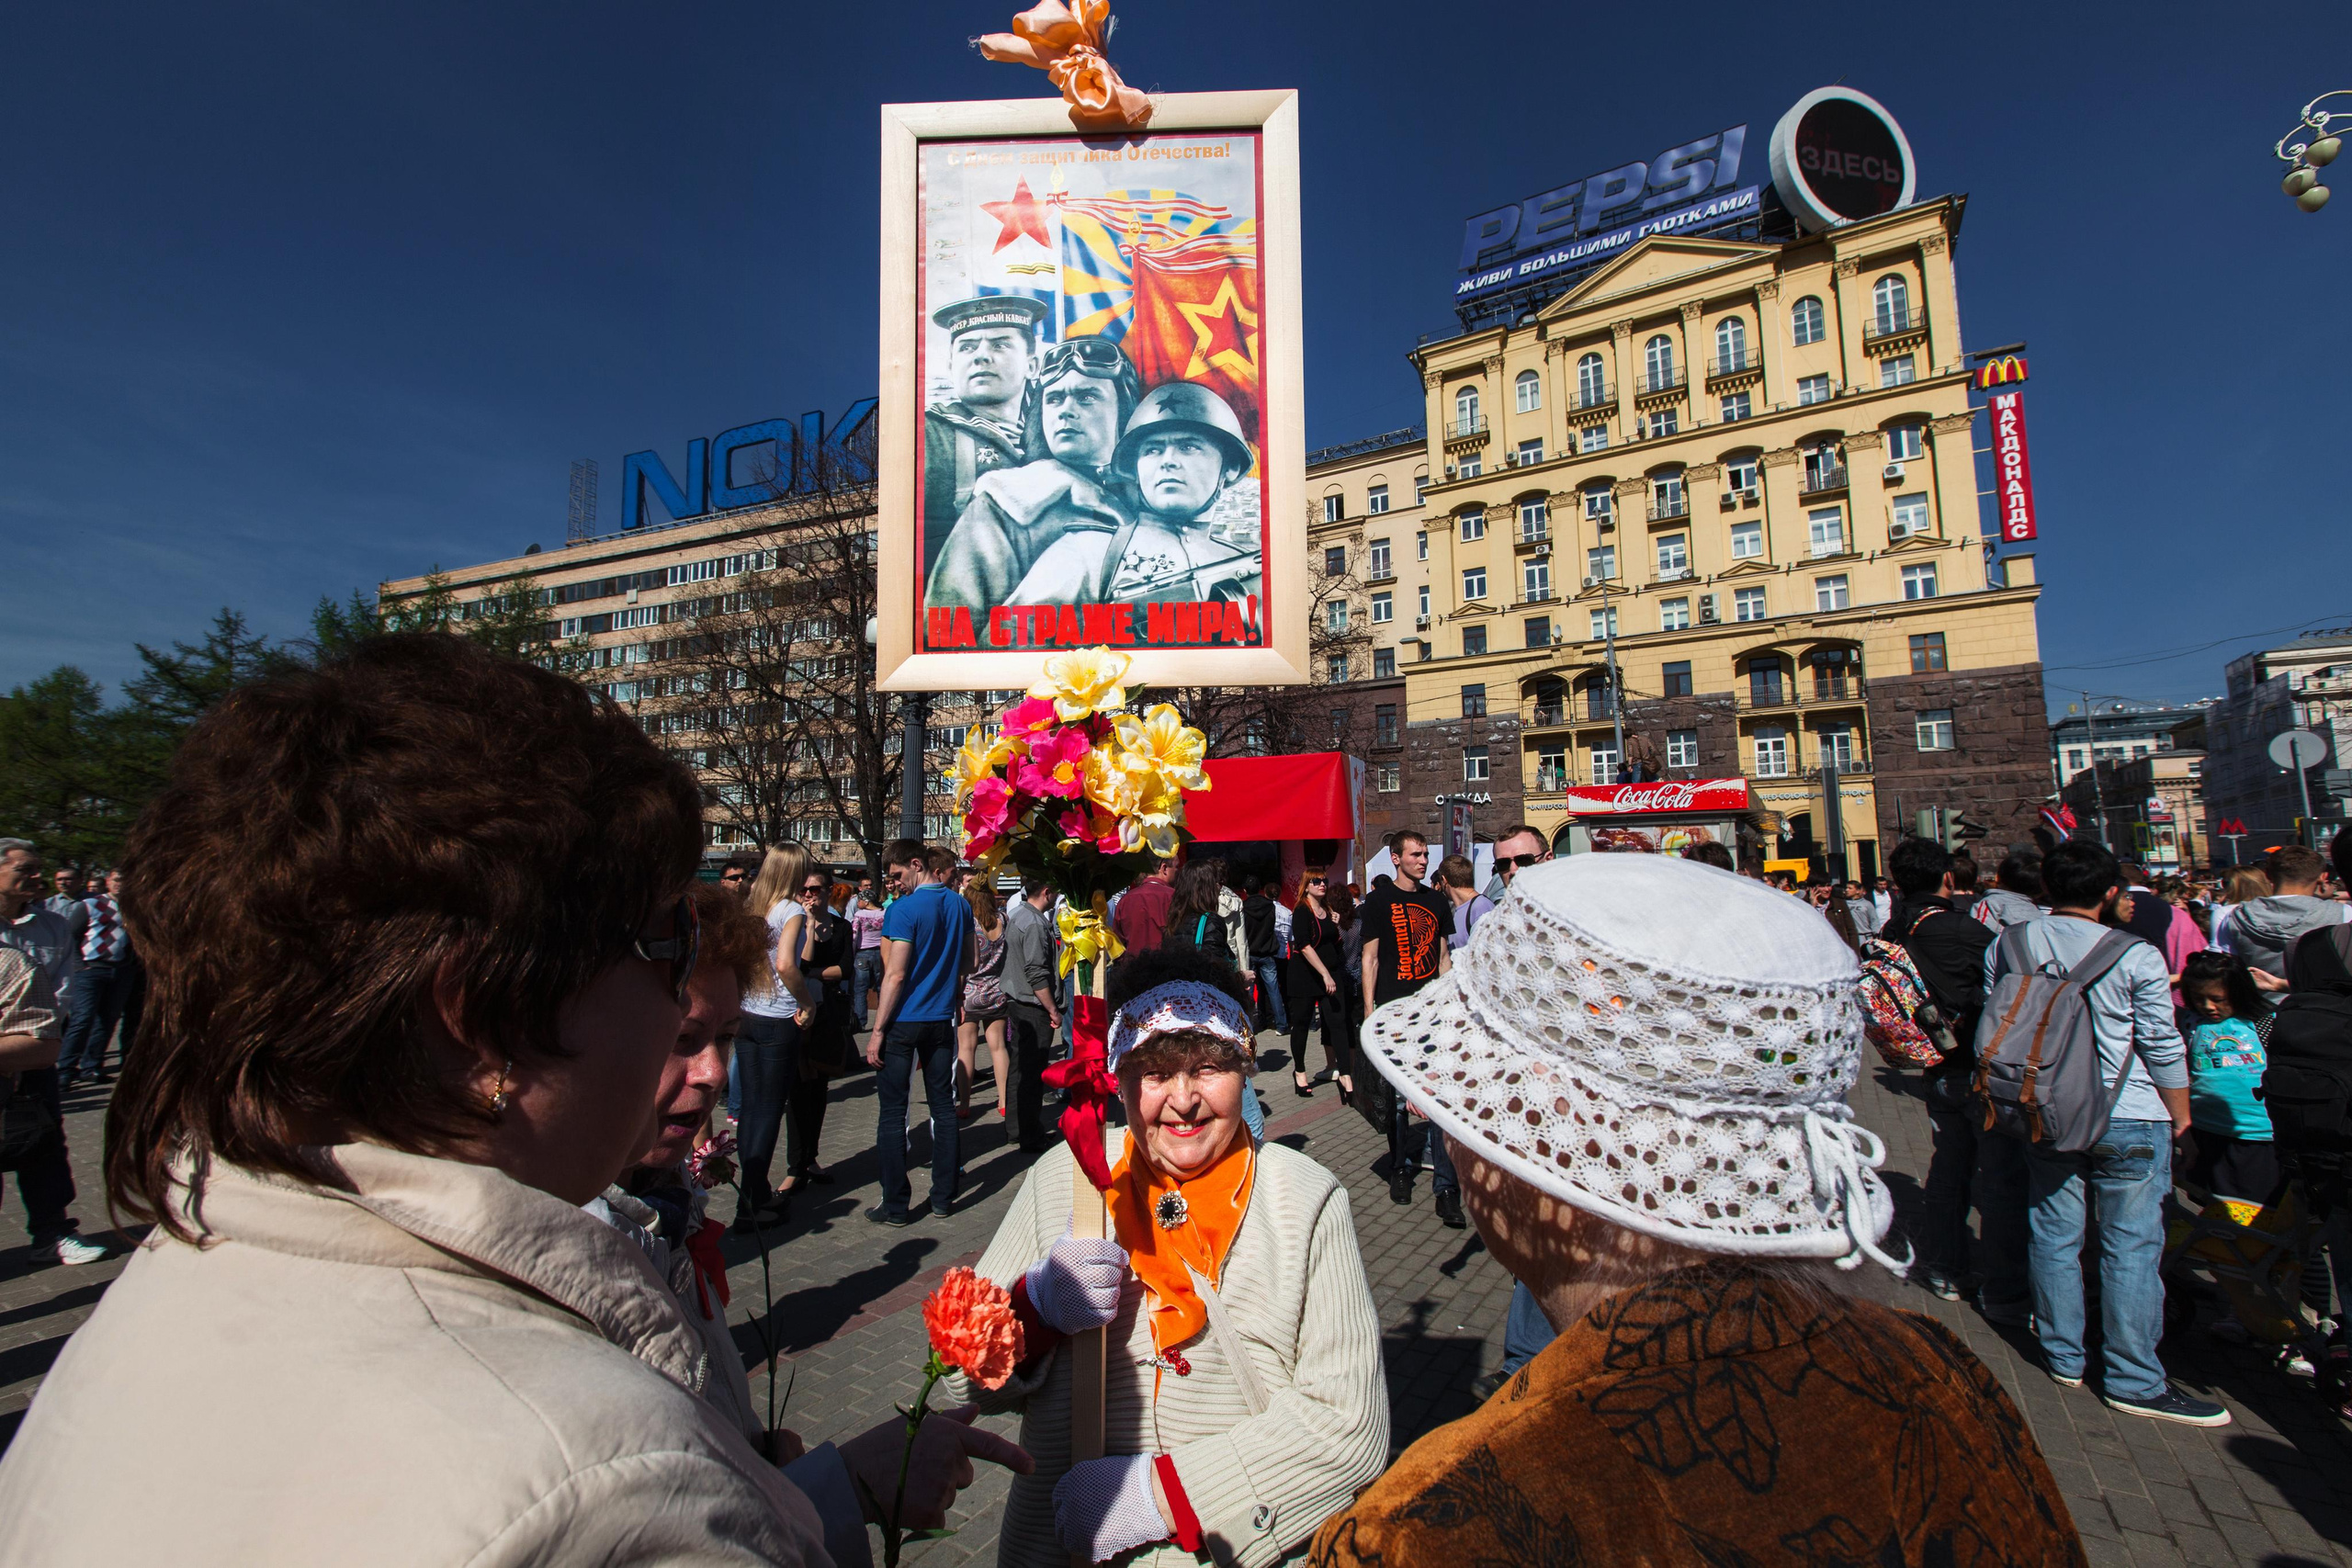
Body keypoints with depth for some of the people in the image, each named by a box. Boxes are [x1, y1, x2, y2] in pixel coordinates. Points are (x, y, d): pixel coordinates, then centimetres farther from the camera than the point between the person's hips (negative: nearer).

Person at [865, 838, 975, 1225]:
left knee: (892, 1113, 4)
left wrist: (878, 1030, -13)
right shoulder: (960, 906, 4)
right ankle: (943, 1197, 19)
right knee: (943, 1108, 12)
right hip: (941, 1019, 6)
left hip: (904, 1021, -6)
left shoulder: (904, 909, -15)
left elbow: (895, 975, -17)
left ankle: (895, 1206, 10)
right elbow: (967, 964, 14)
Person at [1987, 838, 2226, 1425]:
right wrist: (2181, 1117, 8)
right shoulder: (2136, 956, -12)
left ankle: (2063, 1358, 26)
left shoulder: (2005, 945, -2)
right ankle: (2135, 1382, 15)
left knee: (2053, 1236, 13)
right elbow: (2163, 1047, -7)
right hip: (2129, 1121, -3)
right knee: (2131, 1247, 6)